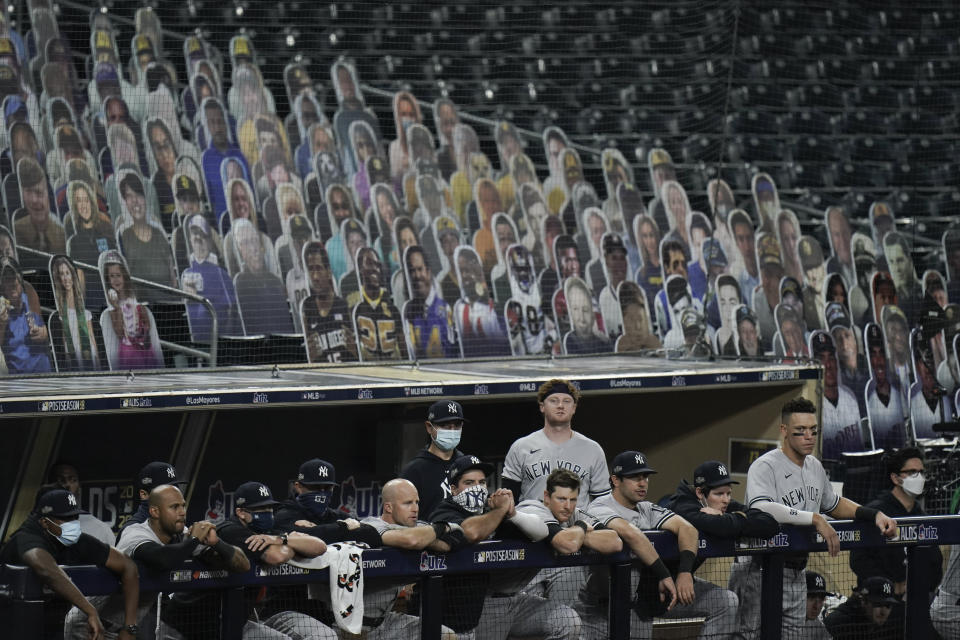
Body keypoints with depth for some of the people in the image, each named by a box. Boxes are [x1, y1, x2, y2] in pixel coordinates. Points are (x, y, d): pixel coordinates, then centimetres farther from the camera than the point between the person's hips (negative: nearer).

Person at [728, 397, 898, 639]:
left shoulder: (815, 467, 14)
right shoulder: (765, 466, -13)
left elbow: (833, 504, 30)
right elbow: (761, 508, -32)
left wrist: (875, 515, 15)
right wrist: (815, 519, -31)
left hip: (796, 574, 8)